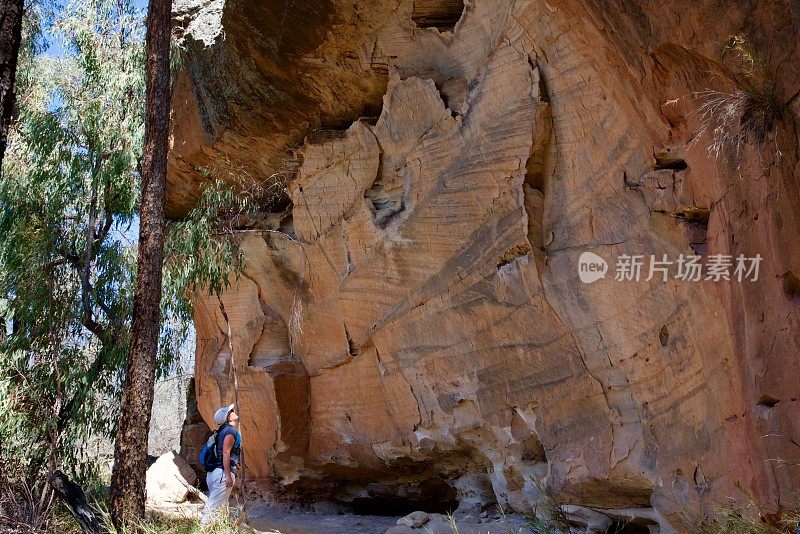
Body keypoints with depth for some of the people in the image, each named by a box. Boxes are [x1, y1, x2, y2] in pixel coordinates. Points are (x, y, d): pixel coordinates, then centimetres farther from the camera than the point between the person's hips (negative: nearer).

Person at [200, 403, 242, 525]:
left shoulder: (223, 431, 18)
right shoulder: (231, 431, -10)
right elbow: (226, 453, -18)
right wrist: (228, 476, -20)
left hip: (213, 472, 9)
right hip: (222, 473, -9)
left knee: (222, 506, 13)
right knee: (214, 505, -9)